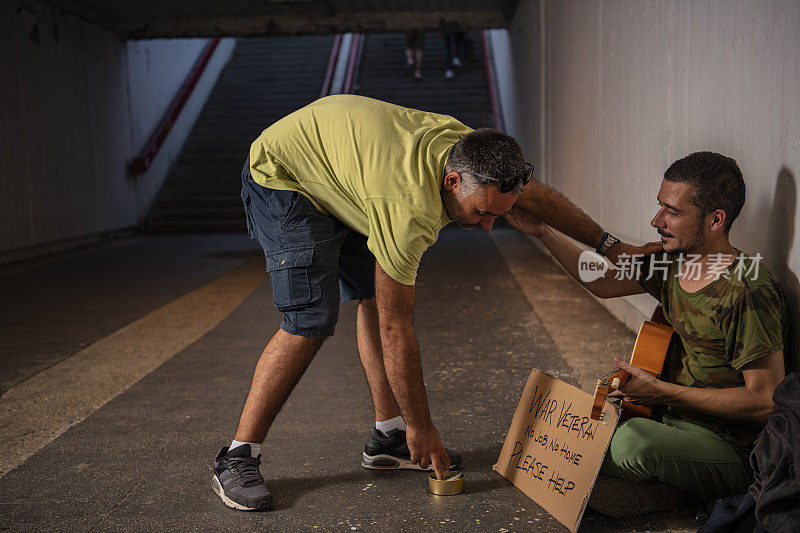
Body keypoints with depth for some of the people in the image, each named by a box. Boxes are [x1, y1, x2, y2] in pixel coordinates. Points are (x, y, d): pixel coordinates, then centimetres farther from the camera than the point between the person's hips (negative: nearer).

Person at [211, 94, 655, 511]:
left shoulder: (477, 154, -16)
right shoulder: (409, 209, -39)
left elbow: (541, 197, 4)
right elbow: (395, 328, -31)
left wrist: (613, 246, 11)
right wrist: (421, 428, -21)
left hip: (339, 168, 8)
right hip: (282, 178, -8)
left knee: (373, 296, 0)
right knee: (310, 322, -19)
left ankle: (387, 438, 8)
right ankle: (236, 459, -8)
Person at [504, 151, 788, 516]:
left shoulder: (747, 292, -24)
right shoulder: (672, 262, 0)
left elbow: (766, 400, -23)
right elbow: (602, 281, 11)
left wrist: (663, 392, -23)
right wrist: (542, 233, 3)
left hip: (732, 452, -8)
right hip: (671, 418, 8)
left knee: (631, 440, -35)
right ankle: (669, 487, -2)